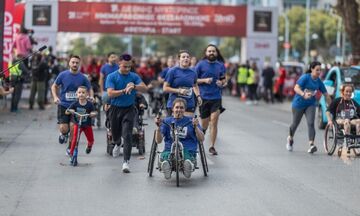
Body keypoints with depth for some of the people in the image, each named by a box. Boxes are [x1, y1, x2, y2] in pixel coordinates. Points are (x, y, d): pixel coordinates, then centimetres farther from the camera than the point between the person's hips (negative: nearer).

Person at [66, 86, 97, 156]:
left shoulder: (89, 104, -10)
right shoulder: (75, 104, -11)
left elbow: (93, 113, -11)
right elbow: (66, 112, -11)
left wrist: (93, 114, -33)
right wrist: (69, 111, -32)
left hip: (87, 125, 1)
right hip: (77, 124, -1)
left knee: (91, 140, 8)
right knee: (75, 139, -15)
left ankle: (89, 146, 43)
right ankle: (71, 152, -1)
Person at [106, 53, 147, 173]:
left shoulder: (134, 76, 0)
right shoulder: (111, 77, -4)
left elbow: (145, 88, -13)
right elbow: (110, 93, -15)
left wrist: (134, 86, -31)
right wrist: (124, 90, -23)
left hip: (129, 109, -1)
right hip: (115, 109, 1)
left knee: (127, 135, -14)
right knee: (115, 133, 17)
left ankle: (126, 162, -14)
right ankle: (117, 144, 54)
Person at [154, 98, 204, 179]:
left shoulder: (190, 121, 14)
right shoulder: (166, 121, 15)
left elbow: (201, 139, 6)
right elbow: (158, 141, 6)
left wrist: (196, 126, -11)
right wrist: (158, 127, -10)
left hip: (188, 151, 0)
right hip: (169, 150, 0)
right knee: (164, 156, -38)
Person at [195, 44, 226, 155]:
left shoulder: (221, 65, 6)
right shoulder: (201, 64, -2)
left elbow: (224, 79, 18)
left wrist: (221, 82, -4)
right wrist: (204, 80, -15)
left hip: (216, 97, 1)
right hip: (204, 97, -1)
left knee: (214, 121, -8)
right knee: (204, 123, 8)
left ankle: (212, 146, -1)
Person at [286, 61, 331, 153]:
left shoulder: (319, 81, 0)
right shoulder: (305, 77, -16)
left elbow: (326, 94, 8)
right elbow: (296, 88, -28)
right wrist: (303, 95, -46)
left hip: (311, 105, 3)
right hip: (298, 104, -3)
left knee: (310, 123, -16)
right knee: (295, 124, 12)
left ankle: (311, 144, -25)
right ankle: (290, 139, 41)